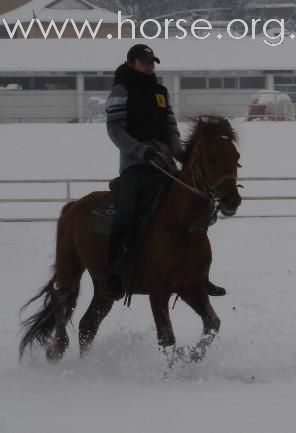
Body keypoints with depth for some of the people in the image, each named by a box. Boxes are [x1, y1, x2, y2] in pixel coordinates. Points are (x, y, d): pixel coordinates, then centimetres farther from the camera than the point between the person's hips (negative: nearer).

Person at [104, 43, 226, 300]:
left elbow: (171, 127, 19)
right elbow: (115, 129, -7)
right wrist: (141, 150, -20)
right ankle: (115, 275, -20)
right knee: (126, 214, -23)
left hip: (164, 162, 7)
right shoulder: (122, 90, 1)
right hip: (135, 163, -7)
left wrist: (179, 151, -1)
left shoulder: (161, 91, 20)